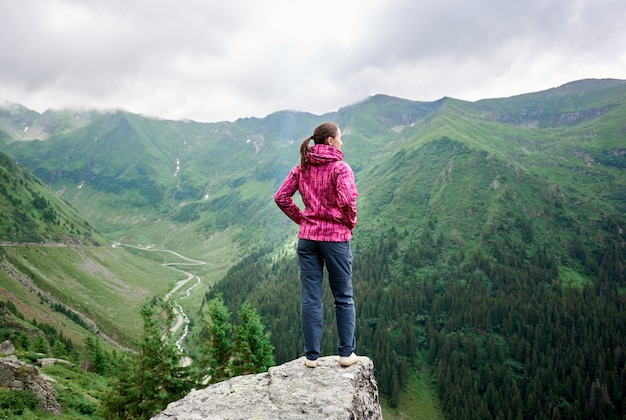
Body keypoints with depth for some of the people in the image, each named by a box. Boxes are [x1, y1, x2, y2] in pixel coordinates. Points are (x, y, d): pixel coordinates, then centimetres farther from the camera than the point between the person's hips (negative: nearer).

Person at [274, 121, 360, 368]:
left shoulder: (302, 168, 6)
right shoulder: (340, 168, -9)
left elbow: (281, 197, 3)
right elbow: (347, 201, -22)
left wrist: (301, 218, 10)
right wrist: (351, 224, -4)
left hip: (307, 237, 4)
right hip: (336, 237, -4)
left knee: (309, 298, 8)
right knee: (343, 298, 11)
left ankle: (311, 355, 14)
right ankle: (346, 353, 17)